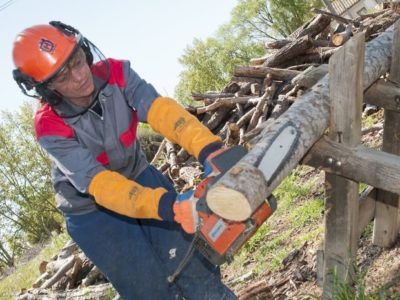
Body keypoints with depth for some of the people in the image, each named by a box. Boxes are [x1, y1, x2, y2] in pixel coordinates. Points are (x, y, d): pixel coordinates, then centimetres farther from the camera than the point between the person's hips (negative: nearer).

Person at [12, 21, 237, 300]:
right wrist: (167, 205, -50)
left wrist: (210, 149, -53)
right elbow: (98, 184, -36)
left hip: (139, 178, 3)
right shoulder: (50, 128, -27)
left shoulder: (115, 73, -19)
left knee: (198, 268, 0)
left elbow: (159, 109, -35)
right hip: (93, 213, -3)